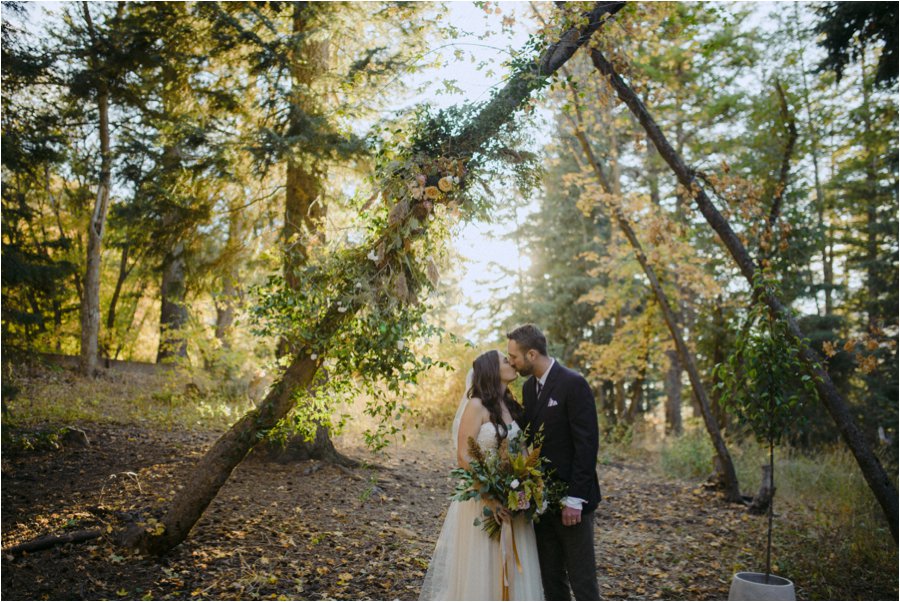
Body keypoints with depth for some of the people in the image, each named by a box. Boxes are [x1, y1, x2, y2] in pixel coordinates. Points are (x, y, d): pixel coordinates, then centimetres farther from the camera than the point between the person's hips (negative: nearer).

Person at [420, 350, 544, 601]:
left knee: (511, 566, 11)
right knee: (481, 566, 3)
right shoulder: (477, 406, -10)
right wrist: (489, 498, -21)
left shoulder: (512, 407, 10)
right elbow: (463, 456, -15)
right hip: (482, 496, -6)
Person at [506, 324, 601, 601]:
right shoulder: (529, 387, 9)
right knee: (550, 577, 15)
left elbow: (587, 445, -18)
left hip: (570, 499, -7)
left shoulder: (573, 384, -15)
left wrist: (575, 499, -19)